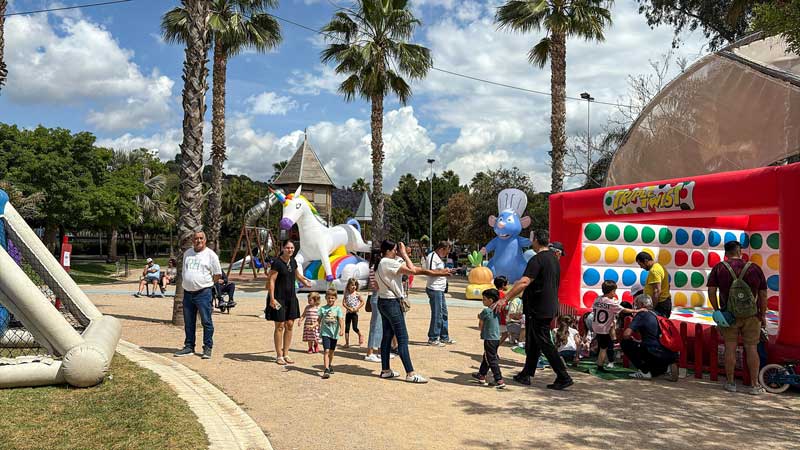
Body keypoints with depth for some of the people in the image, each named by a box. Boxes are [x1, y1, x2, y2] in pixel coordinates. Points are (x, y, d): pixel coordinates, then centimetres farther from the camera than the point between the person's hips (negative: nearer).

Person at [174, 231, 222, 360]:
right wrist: (185, 283, 14)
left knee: (206, 322, -3)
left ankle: (207, 348, 4)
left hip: (203, 293, -5)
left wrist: (206, 284, 0)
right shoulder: (187, 253, 14)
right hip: (187, 293, 6)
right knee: (189, 323, 12)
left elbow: (217, 274, -1)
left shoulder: (210, 254, -3)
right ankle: (189, 347, 22)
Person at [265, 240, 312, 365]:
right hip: (279, 298, -7)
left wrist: (306, 282, 42)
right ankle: (279, 356, 10)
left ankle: (286, 354, 20)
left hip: (291, 297, 7)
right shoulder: (277, 263, -14)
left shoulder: (293, 261, 8)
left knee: (290, 325, 9)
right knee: (280, 326, -1)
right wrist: (272, 298, -24)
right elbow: (271, 281, -17)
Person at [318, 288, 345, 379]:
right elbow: (319, 320, 7)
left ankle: (329, 366, 38)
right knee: (326, 351, -13)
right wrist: (318, 328, 0)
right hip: (325, 332, -1)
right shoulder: (322, 308, 1)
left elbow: (341, 320, -10)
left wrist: (342, 329, -23)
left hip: (334, 333, 1)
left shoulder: (338, 309, -2)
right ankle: (326, 370, -18)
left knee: (331, 351, 16)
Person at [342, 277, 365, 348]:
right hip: (348, 313, 3)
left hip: (354, 313, -3)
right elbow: (343, 302, -1)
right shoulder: (346, 294, 2)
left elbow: (362, 302, -3)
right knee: (347, 328, 2)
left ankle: (360, 336, 24)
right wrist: (348, 308, -14)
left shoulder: (357, 294, -5)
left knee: (355, 328, -7)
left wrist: (357, 308, -11)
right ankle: (347, 343, 8)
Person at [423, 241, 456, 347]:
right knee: (437, 314, -5)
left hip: (440, 290, 10)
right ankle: (432, 339, 3)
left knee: (444, 313, 16)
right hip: (434, 289, -10)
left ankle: (444, 337, 25)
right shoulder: (432, 256, -14)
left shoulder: (438, 257, 17)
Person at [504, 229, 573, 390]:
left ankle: (563, 377, -1)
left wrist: (505, 298, -31)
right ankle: (526, 375, 22)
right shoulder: (554, 258, 12)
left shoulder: (537, 260, -18)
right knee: (533, 342, 15)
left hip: (538, 309, -9)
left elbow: (524, 282, -29)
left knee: (544, 343, -3)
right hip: (550, 308, 9)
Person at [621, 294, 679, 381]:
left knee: (626, 343, 2)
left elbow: (626, 335, -15)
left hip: (656, 354, -9)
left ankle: (645, 371, 1)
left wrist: (631, 338, 8)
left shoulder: (641, 314, -6)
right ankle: (667, 367, 7)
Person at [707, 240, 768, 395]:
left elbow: (711, 291, -5)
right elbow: (763, 294, 3)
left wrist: (717, 310, 6)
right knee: (751, 348, 7)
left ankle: (730, 382, 14)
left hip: (729, 314, 0)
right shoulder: (755, 268, 0)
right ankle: (755, 385, 12)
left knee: (730, 348, 6)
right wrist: (763, 315, 10)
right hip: (751, 315, 0)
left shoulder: (719, 268, -1)